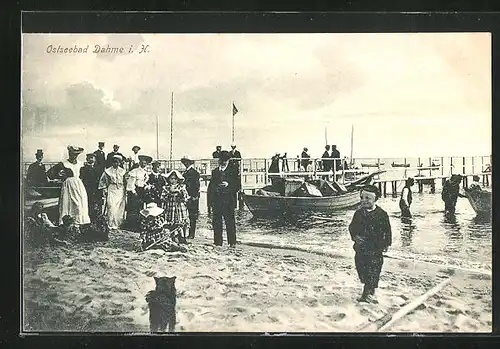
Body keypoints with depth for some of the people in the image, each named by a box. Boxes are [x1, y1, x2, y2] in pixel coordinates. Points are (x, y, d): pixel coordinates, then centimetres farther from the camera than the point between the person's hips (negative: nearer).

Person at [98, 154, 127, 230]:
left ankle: (118, 224, 9)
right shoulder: (108, 171, 3)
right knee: (111, 207, -12)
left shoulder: (122, 171, 10)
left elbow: (125, 182, 14)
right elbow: (102, 181, 8)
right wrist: (105, 190, 2)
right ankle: (111, 225, -8)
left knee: (120, 208, 0)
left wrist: (125, 191, 8)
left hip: (120, 191, 3)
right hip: (111, 190, -3)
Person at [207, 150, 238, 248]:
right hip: (216, 200, 3)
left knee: (230, 221, -5)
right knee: (216, 221, 3)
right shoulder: (215, 171, 17)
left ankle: (232, 242, -1)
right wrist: (209, 199, 6)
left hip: (228, 200, -3)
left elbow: (236, 185, 1)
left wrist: (228, 185, -16)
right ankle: (218, 242, 10)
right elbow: (210, 186, 16)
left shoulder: (232, 171, 6)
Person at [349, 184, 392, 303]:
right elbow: (352, 227, 9)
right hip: (361, 247, 4)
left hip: (376, 248, -4)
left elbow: (387, 230, 1)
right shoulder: (359, 213, 3)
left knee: (373, 271, -3)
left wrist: (387, 243, -2)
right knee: (361, 268, 11)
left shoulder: (382, 214, -7)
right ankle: (369, 286, 31)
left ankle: (368, 293, 5)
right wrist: (355, 236, -9)